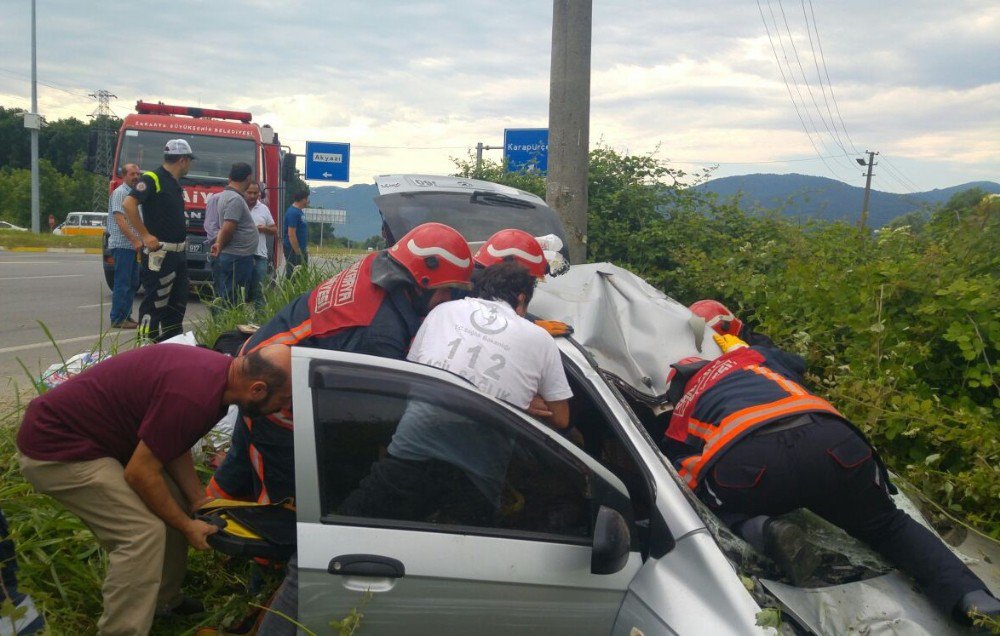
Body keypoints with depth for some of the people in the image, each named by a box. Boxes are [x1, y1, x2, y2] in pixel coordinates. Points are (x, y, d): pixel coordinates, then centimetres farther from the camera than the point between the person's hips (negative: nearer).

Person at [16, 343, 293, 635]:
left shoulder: (218, 370, -4)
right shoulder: (195, 395, -33)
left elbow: (174, 442, 9)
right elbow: (139, 474, -23)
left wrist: (199, 501, 2)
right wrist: (187, 526, -10)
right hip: (55, 450, -10)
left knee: (174, 504, 11)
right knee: (143, 532, -16)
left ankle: (165, 600, 28)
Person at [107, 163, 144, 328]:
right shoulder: (120, 193, -9)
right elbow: (120, 220, -18)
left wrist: (140, 241, 14)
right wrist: (135, 240, -22)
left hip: (132, 246, 9)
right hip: (122, 245, -9)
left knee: (133, 282, 11)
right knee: (122, 283, -7)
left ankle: (126, 315, 17)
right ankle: (118, 319, -3)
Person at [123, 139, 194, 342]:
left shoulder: (175, 184, 16)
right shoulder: (152, 179, -11)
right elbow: (129, 204, -22)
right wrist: (145, 236, -21)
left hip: (178, 253, 9)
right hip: (160, 254, -9)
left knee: (178, 303, 13)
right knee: (155, 304, -5)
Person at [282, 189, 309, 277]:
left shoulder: (299, 211, 12)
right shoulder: (293, 212, -17)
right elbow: (291, 234, -22)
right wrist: (298, 252, -21)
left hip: (300, 249, 10)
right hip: (293, 250, -10)